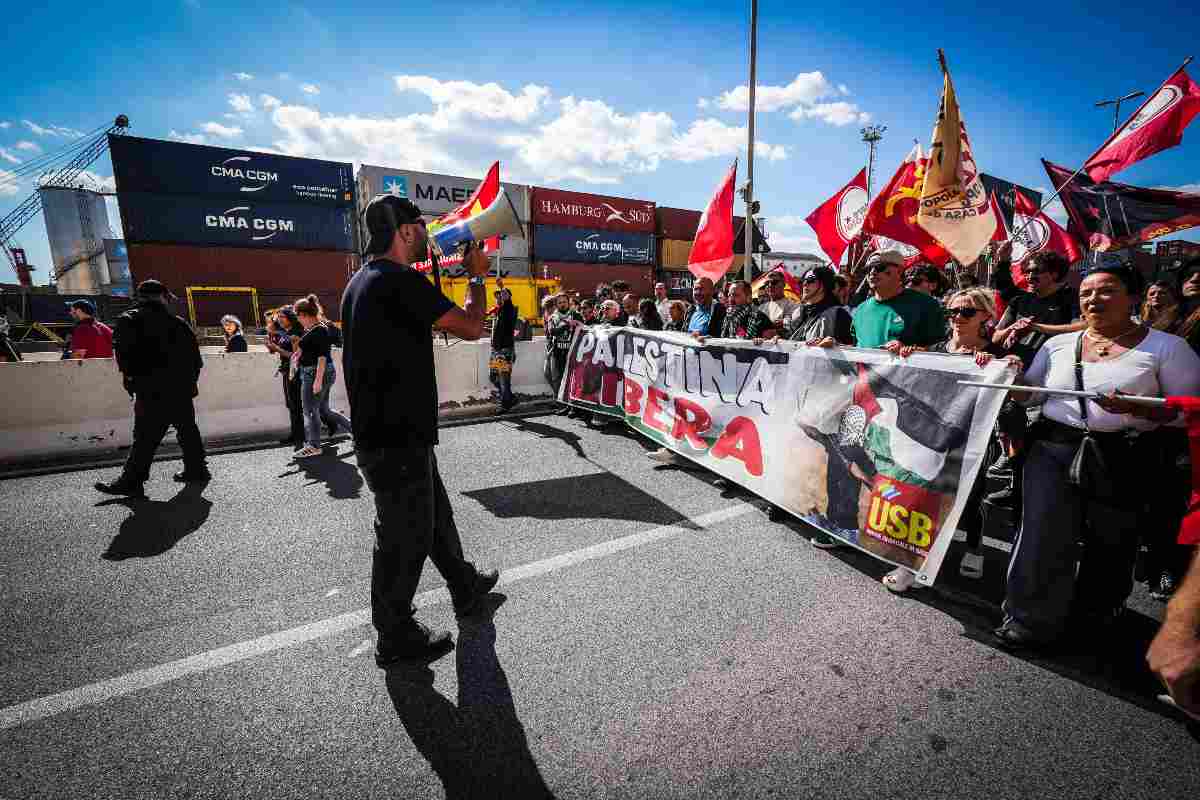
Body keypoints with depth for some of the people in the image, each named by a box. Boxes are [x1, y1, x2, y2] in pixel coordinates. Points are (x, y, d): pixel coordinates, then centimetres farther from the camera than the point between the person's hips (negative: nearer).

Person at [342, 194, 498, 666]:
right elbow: (471, 327, -18)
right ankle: (396, 638, 24)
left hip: (380, 431, 10)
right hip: (397, 438, -10)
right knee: (405, 535, 5)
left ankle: (466, 589, 41)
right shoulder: (400, 281, -18)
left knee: (435, 514, 22)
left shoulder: (361, 282, 13)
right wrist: (476, 276, -3)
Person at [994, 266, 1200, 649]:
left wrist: (1135, 409, -21)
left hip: (1123, 457, -1)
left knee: (1109, 542, 14)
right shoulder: (1058, 344, 8)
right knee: (1042, 536, -1)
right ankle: (1033, 618, 14)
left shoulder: (1167, 346, 0)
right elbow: (1028, 394, 11)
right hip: (1053, 449, 2)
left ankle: (1096, 612, 39)